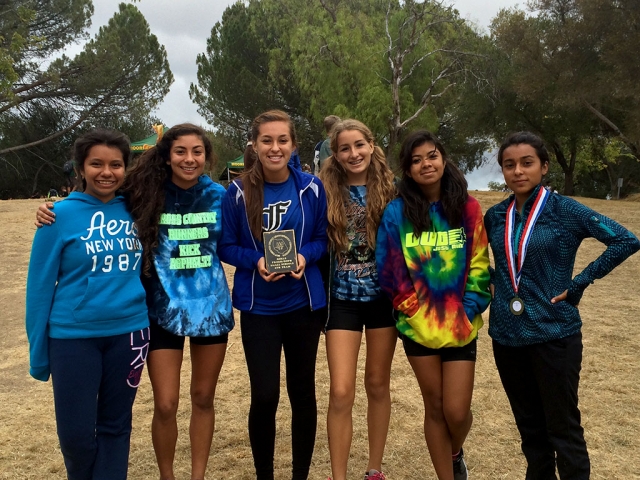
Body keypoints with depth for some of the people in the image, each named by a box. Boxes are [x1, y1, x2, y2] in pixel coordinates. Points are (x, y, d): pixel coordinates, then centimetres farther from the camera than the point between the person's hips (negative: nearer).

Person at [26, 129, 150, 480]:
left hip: (128, 333, 2)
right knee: (76, 433, 6)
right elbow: (40, 285, -4)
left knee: (115, 425, 13)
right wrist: (38, 351, -3)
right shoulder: (62, 215, -8)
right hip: (73, 337, -2)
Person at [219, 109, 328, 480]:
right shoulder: (238, 192, -7)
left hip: (304, 304, 1)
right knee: (265, 397, -1)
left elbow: (323, 239, 3)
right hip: (258, 307, -1)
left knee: (302, 392, 12)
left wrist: (304, 257, -17)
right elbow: (226, 247, -1)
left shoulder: (311, 188, -5)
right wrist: (256, 262, -19)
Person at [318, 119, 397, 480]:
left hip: (383, 297, 1)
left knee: (378, 384, 13)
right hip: (343, 300, 0)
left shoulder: (389, 190, -3)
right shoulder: (327, 193, -3)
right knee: (341, 393, -5)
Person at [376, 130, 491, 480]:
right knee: (434, 408, 10)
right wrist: (417, 311, -8)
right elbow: (389, 269, -4)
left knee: (457, 410, -1)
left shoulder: (467, 207, -2)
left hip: (460, 325, 0)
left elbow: (478, 266, -1)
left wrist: (466, 313, -9)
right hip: (418, 325, 0)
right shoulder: (397, 212, -4)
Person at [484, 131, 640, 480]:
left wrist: (578, 284, -15)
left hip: (554, 334, -4)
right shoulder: (495, 216, 3)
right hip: (507, 335, 4)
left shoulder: (565, 210, -9)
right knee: (529, 427, 16)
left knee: (563, 429, 5)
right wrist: (492, 282, 4)